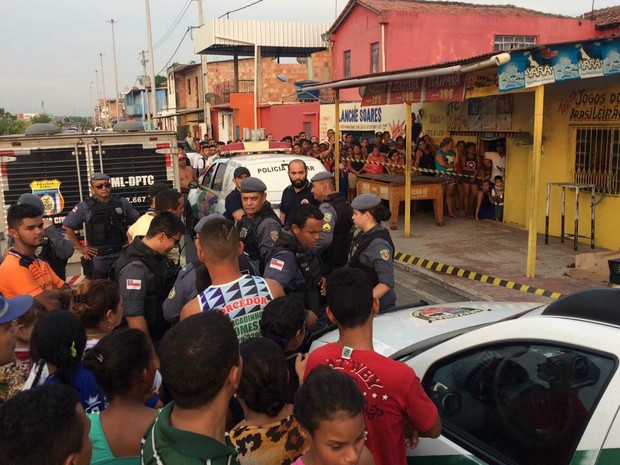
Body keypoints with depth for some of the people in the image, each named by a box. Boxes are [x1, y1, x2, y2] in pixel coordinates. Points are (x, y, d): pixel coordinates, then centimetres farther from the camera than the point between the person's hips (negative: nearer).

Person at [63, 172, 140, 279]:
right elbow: (67, 226, 1)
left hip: (121, 254, 2)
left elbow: (136, 221, 15)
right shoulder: (84, 207, -4)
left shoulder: (122, 203, 3)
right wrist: (80, 248, -1)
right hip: (97, 256, -2)